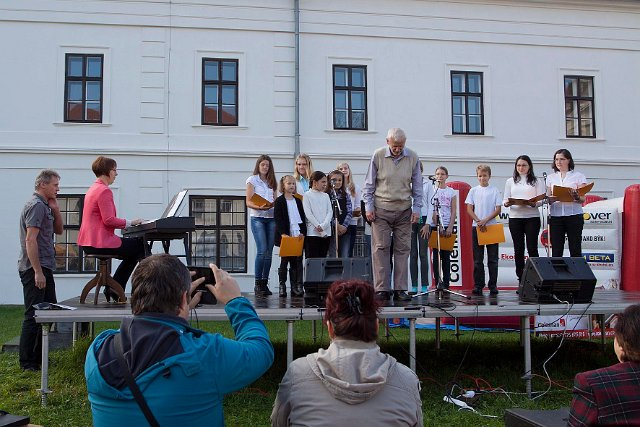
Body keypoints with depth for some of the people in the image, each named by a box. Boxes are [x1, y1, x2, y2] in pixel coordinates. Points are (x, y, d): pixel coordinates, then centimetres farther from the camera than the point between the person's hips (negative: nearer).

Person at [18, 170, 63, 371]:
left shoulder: (45, 205, 16)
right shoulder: (36, 205, -14)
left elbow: (59, 230, 21)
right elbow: (30, 240, -21)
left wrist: (55, 209, 5)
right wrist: (38, 272, -23)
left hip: (44, 267, 10)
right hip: (34, 268, -10)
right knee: (33, 315, -5)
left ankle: (38, 357, 24)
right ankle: (27, 362, 3)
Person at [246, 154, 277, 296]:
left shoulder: (272, 182, 18)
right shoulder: (252, 180, 5)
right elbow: (248, 202, -3)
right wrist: (260, 207, -20)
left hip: (271, 218, 5)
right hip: (257, 218, -4)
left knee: (269, 252, 2)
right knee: (262, 250, -14)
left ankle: (264, 283, 8)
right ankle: (257, 284, -8)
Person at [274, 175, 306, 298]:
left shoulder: (298, 201, 14)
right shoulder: (279, 201, 1)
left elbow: (303, 218, 12)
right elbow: (278, 218, -7)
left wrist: (302, 232, 0)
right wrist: (283, 233, -17)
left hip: (298, 236, 4)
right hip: (285, 235, -4)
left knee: (297, 261, 1)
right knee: (284, 260, 0)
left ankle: (296, 287, 3)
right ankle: (282, 286, 6)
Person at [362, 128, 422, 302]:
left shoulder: (412, 158, 3)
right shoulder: (378, 156, -1)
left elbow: (417, 186, 10)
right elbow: (369, 184, 4)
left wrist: (416, 208, 3)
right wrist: (369, 206, -3)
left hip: (404, 210, 2)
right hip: (381, 210, -2)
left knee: (402, 249, 2)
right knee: (381, 248, -6)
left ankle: (400, 289, 7)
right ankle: (382, 289, -3)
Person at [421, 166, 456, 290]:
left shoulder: (452, 192, 8)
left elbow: (454, 212, 4)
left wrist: (450, 228, -7)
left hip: (447, 227, 1)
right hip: (434, 226, -1)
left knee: (446, 256, 3)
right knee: (436, 255, -2)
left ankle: (446, 284, 6)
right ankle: (438, 282, -1)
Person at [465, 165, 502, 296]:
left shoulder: (494, 190, 2)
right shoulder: (473, 190, 6)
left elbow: (498, 210, -2)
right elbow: (469, 209, 2)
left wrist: (485, 220, -14)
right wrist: (479, 221, -11)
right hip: (477, 227, 1)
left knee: (493, 259, 1)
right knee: (478, 259, 4)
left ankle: (493, 285, 8)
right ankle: (478, 285, 9)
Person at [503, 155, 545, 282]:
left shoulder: (537, 181, 8)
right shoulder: (510, 181, 14)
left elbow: (541, 200, 1)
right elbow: (505, 200, 10)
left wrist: (533, 203, -21)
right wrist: (507, 203, -14)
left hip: (532, 217, -2)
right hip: (515, 218, 2)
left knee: (532, 248, -8)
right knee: (518, 249, 3)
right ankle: (521, 280, 7)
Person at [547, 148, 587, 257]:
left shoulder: (578, 176, 6)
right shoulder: (551, 177, 15)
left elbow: (583, 199, 0)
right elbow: (548, 199, 13)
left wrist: (576, 197, -23)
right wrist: (552, 199, -11)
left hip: (574, 215, -2)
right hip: (555, 216, 3)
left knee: (575, 250, -3)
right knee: (556, 250, 0)